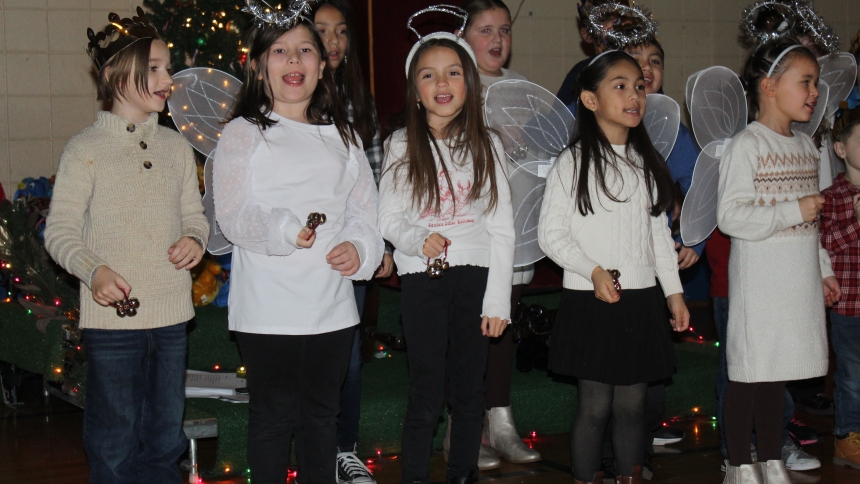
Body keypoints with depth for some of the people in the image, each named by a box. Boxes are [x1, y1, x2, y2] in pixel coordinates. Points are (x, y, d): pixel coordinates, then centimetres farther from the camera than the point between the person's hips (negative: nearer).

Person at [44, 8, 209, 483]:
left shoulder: (176, 146, 10)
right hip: (111, 316, -4)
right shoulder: (85, 149, -5)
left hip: (171, 315, 5)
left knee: (164, 438, 14)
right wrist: (93, 270, -24)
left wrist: (195, 239, -6)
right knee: (114, 443, 3)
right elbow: (59, 231, -6)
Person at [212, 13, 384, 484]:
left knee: (322, 413, 14)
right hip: (268, 308, -4)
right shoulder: (243, 133, 0)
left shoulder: (342, 137, 14)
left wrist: (359, 248, -9)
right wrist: (283, 229, -28)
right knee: (273, 416, 4)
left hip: (332, 305, 4)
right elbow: (233, 214, -10)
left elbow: (364, 208, 12)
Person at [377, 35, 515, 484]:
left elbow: (502, 228, 3)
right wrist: (418, 240, -20)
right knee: (426, 391, 0)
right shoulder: (402, 146, 2)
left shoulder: (486, 144, 4)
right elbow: (388, 218, 2)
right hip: (422, 279, -1)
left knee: (469, 387, 9)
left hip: (476, 276, 1)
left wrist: (498, 298, -3)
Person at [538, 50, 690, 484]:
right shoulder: (573, 162, -5)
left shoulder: (647, 163, 11)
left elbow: (659, 231, 16)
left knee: (631, 405, 9)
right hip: (590, 302, -4)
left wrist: (674, 291, 13)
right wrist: (593, 271, -20)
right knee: (594, 406, 1)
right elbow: (550, 234, -8)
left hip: (640, 302, 4)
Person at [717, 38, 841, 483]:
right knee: (749, 371, -1)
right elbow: (730, 216, -20)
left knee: (779, 371, 13)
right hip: (758, 280, -7)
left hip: (798, 280, 7)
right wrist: (794, 211, -20)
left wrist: (823, 270, 20)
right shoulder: (746, 145, -11)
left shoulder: (806, 146, 13)